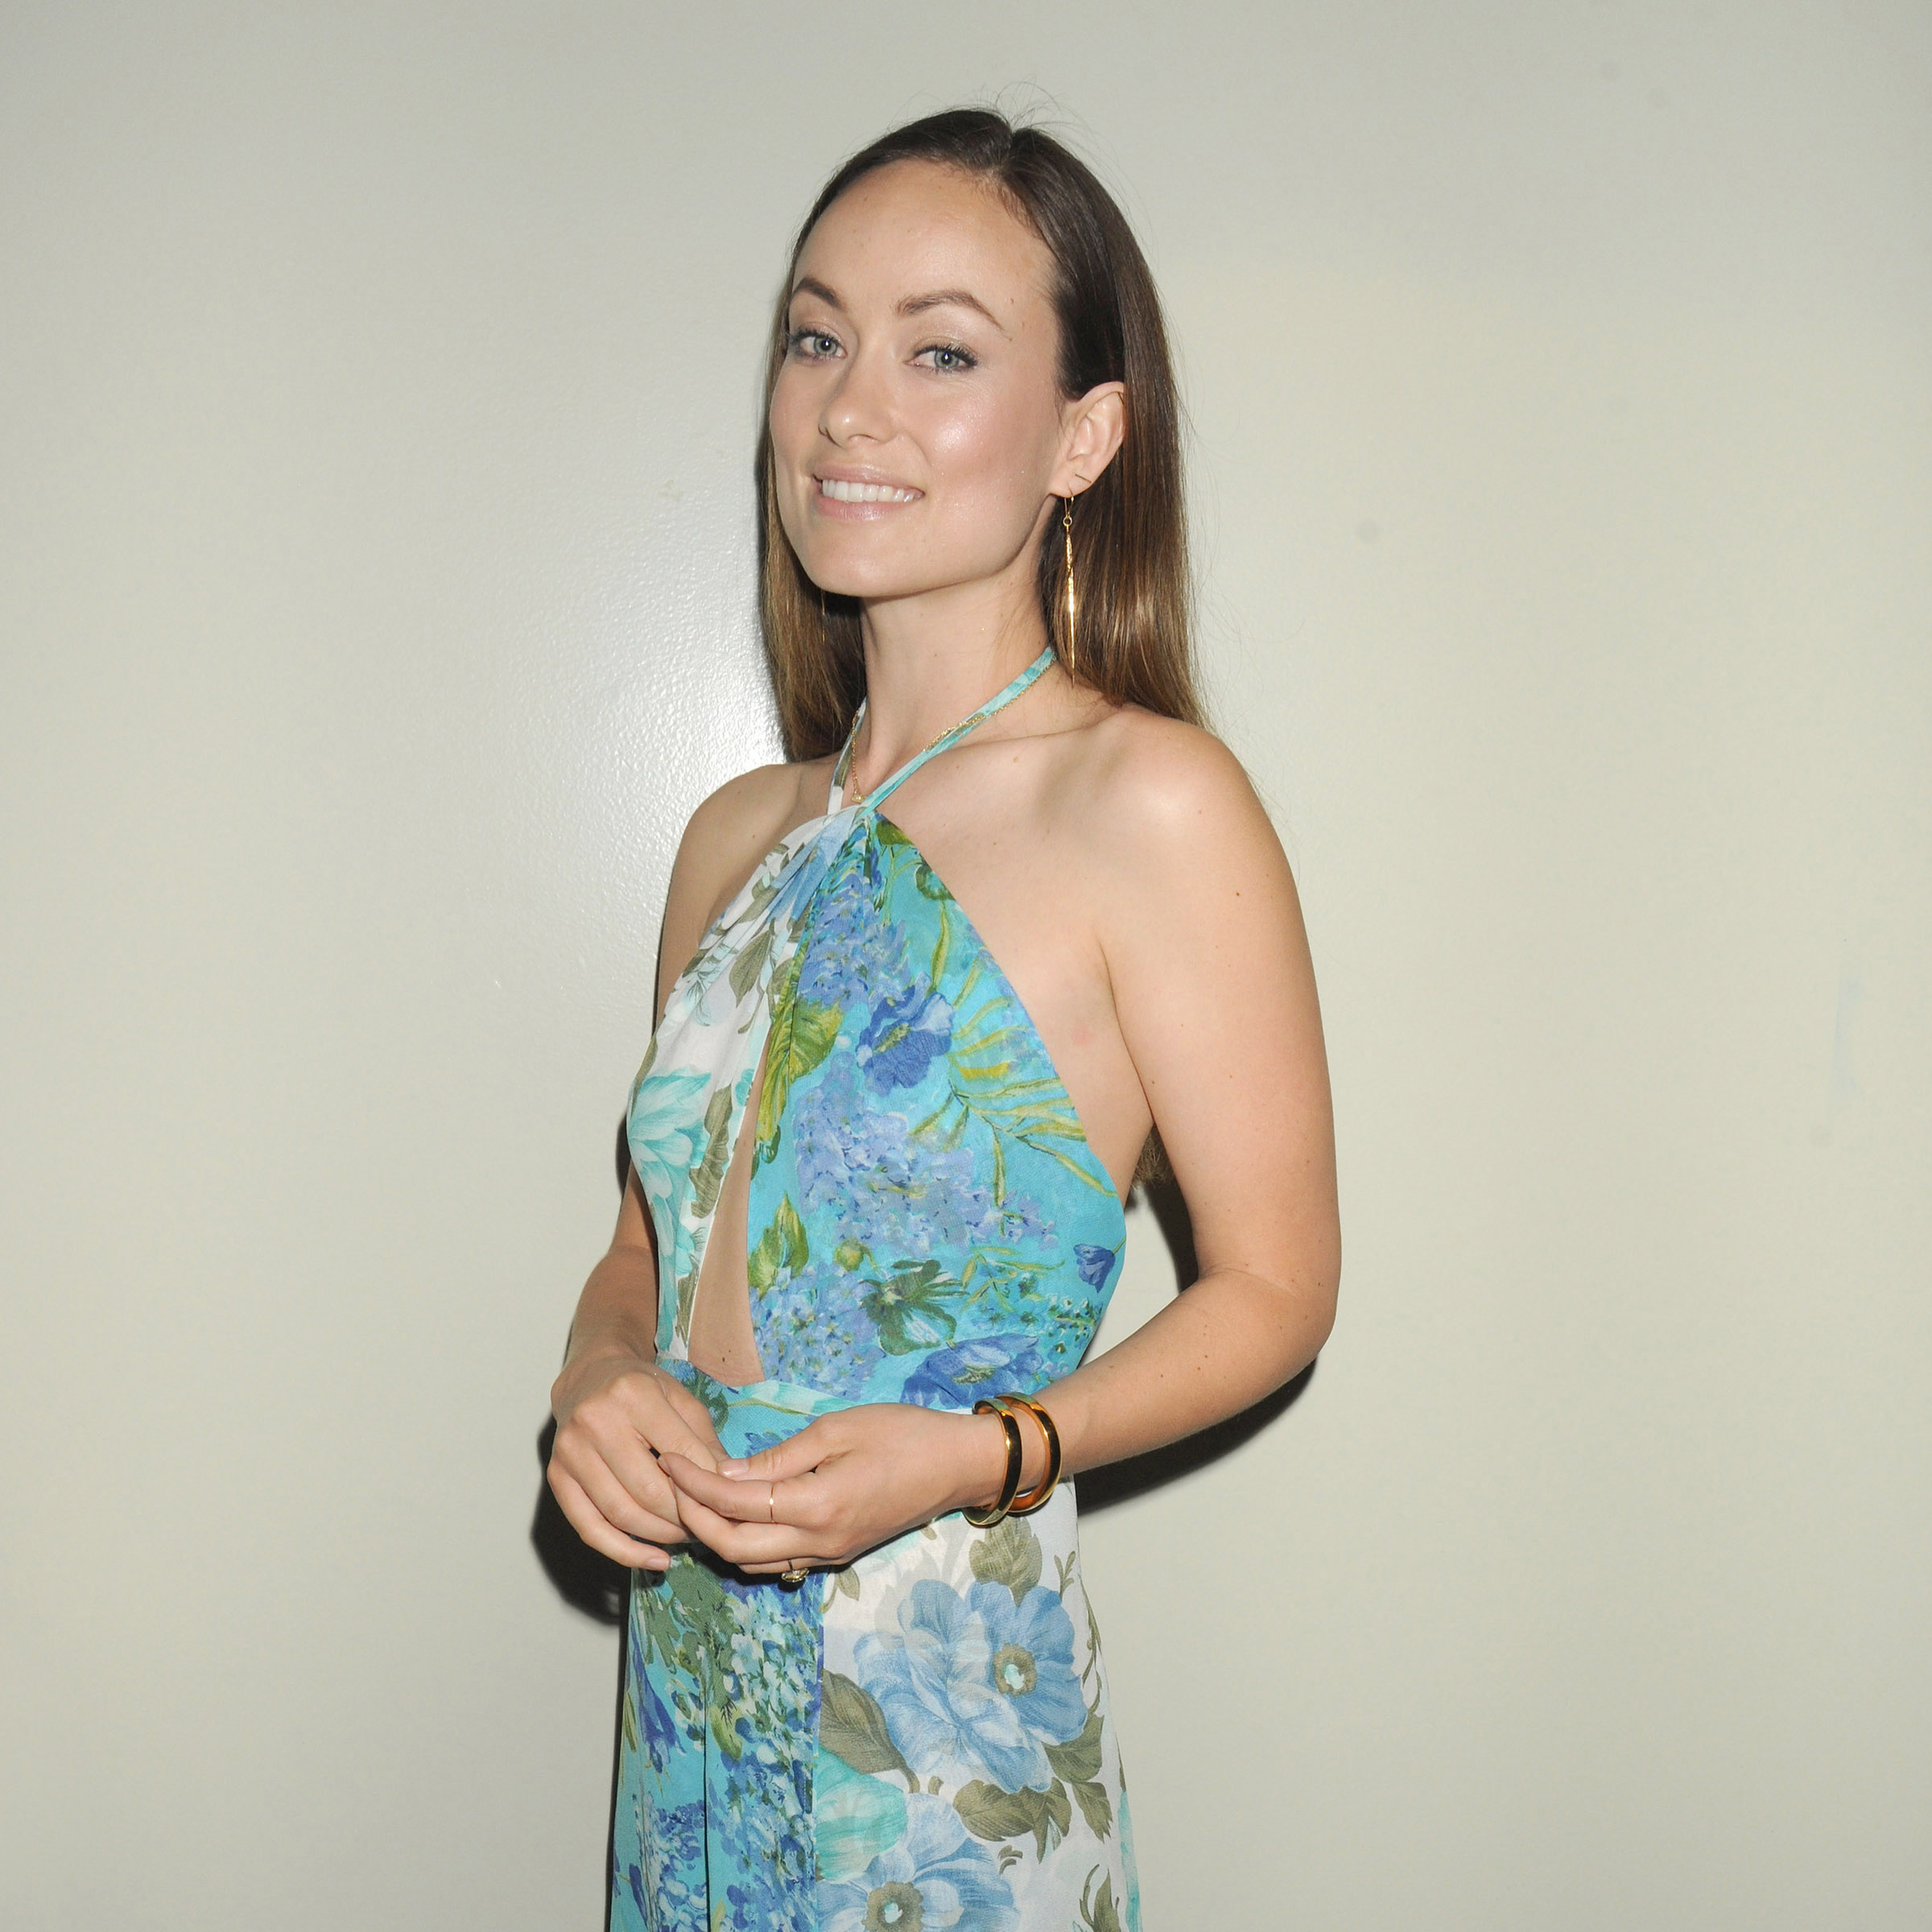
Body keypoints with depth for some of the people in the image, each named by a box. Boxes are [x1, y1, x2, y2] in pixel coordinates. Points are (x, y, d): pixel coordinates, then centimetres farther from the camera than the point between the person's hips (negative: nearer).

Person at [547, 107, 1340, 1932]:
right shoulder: (738, 836, 5)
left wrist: (984, 1453, -21)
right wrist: (599, 1380, -7)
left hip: (945, 1706, -5)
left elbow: (1274, 1285, -8)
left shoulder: (1152, 806, -13)